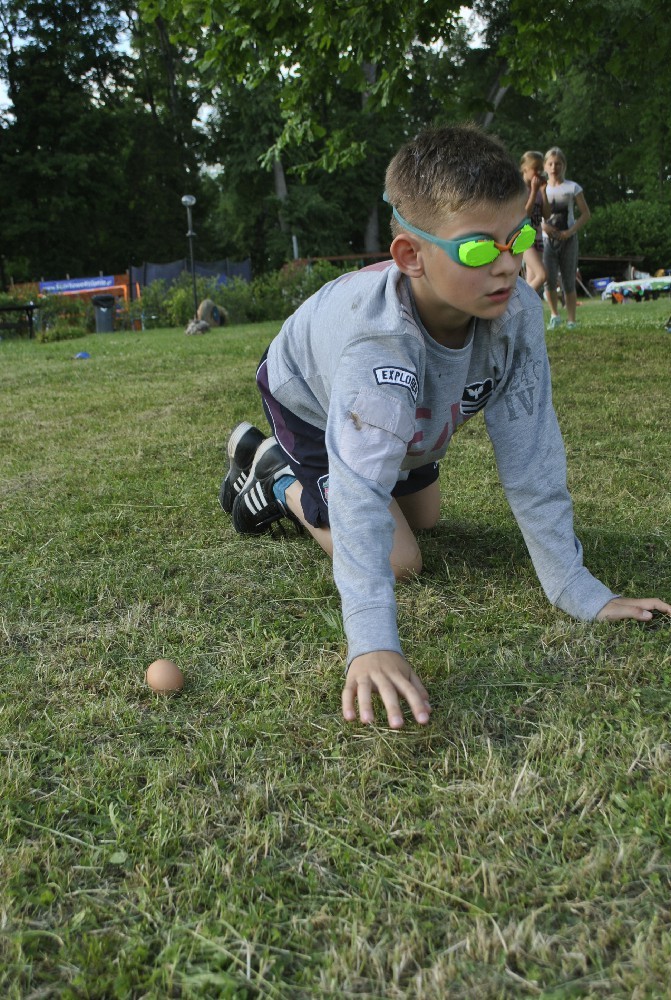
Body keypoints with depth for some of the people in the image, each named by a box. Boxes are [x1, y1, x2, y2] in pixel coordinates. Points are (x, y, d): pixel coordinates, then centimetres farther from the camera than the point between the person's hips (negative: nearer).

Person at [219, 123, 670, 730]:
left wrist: (576, 590, -29)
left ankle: (265, 452, 38)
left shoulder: (517, 313, -34)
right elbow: (360, 487, -55)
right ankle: (280, 481, 13)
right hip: (311, 398, -6)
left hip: (406, 415, 6)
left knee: (424, 516, 26)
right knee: (400, 559, -12)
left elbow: (530, 457, -29)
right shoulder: (381, 337, -48)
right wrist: (372, 643, -62)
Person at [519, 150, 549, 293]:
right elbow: (524, 214, -16)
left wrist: (543, 191, -1)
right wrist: (534, 191, -13)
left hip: (537, 237, 7)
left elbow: (546, 215, 5)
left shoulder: (539, 189, 12)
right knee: (541, 275, -22)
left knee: (532, 280, 5)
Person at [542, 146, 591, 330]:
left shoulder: (572, 187, 3)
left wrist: (570, 231, -12)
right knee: (549, 279, -14)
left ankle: (571, 320, 6)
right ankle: (554, 315, 3)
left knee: (568, 281, 1)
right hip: (547, 239, 1)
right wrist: (543, 225, -16)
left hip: (568, 239, -1)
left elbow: (586, 213, 2)